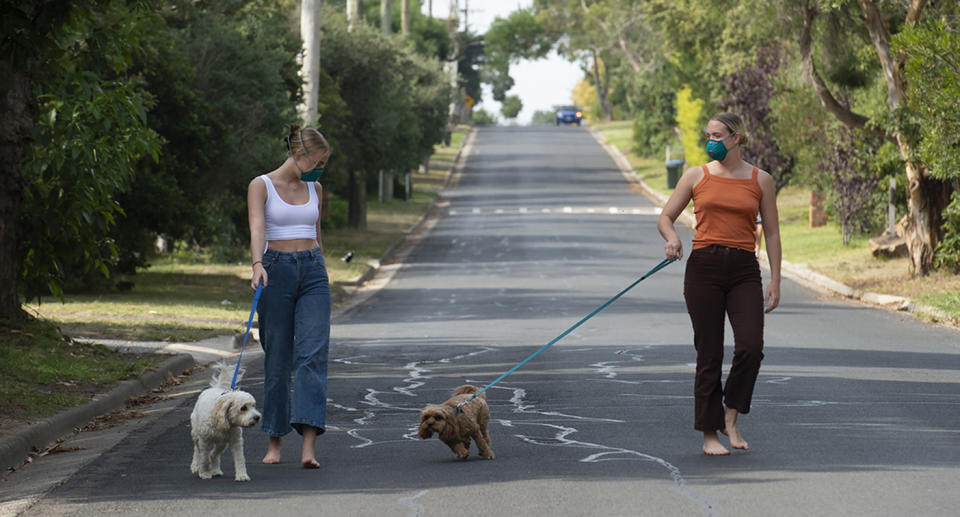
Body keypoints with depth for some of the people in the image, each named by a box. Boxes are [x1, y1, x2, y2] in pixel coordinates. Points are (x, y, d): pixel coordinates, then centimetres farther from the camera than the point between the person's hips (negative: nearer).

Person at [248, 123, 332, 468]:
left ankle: (309, 446, -19)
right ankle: (275, 441, 16)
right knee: (277, 359, 2)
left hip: (313, 272, 3)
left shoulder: (314, 189, 13)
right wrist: (258, 265, -34)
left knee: (312, 354, -11)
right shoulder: (262, 186, -2)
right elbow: (257, 229, -17)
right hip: (276, 271, -3)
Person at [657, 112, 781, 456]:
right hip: (704, 267, 0)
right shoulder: (696, 176, 8)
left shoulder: (760, 180, 8)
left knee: (751, 347, -16)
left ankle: (731, 418, 5)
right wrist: (671, 237, -12)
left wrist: (775, 281, 4)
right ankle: (709, 434, 9)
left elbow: (772, 233, 9)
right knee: (709, 354, 0)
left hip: (744, 271, 0)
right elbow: (665, 217, 12)